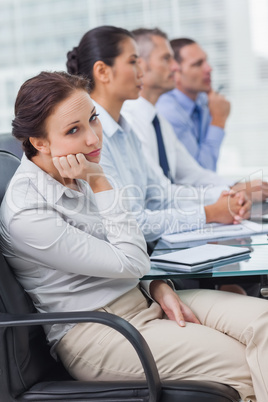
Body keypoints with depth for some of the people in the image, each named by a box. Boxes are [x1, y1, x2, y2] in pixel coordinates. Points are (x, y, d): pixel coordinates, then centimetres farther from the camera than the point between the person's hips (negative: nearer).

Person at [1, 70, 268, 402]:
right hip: (96, 332, -8)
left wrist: (159, 288, 0)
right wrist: (99, 183, -20)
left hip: (142, 298, 8)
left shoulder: (77, 175, 4)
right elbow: (131, 263, -19)